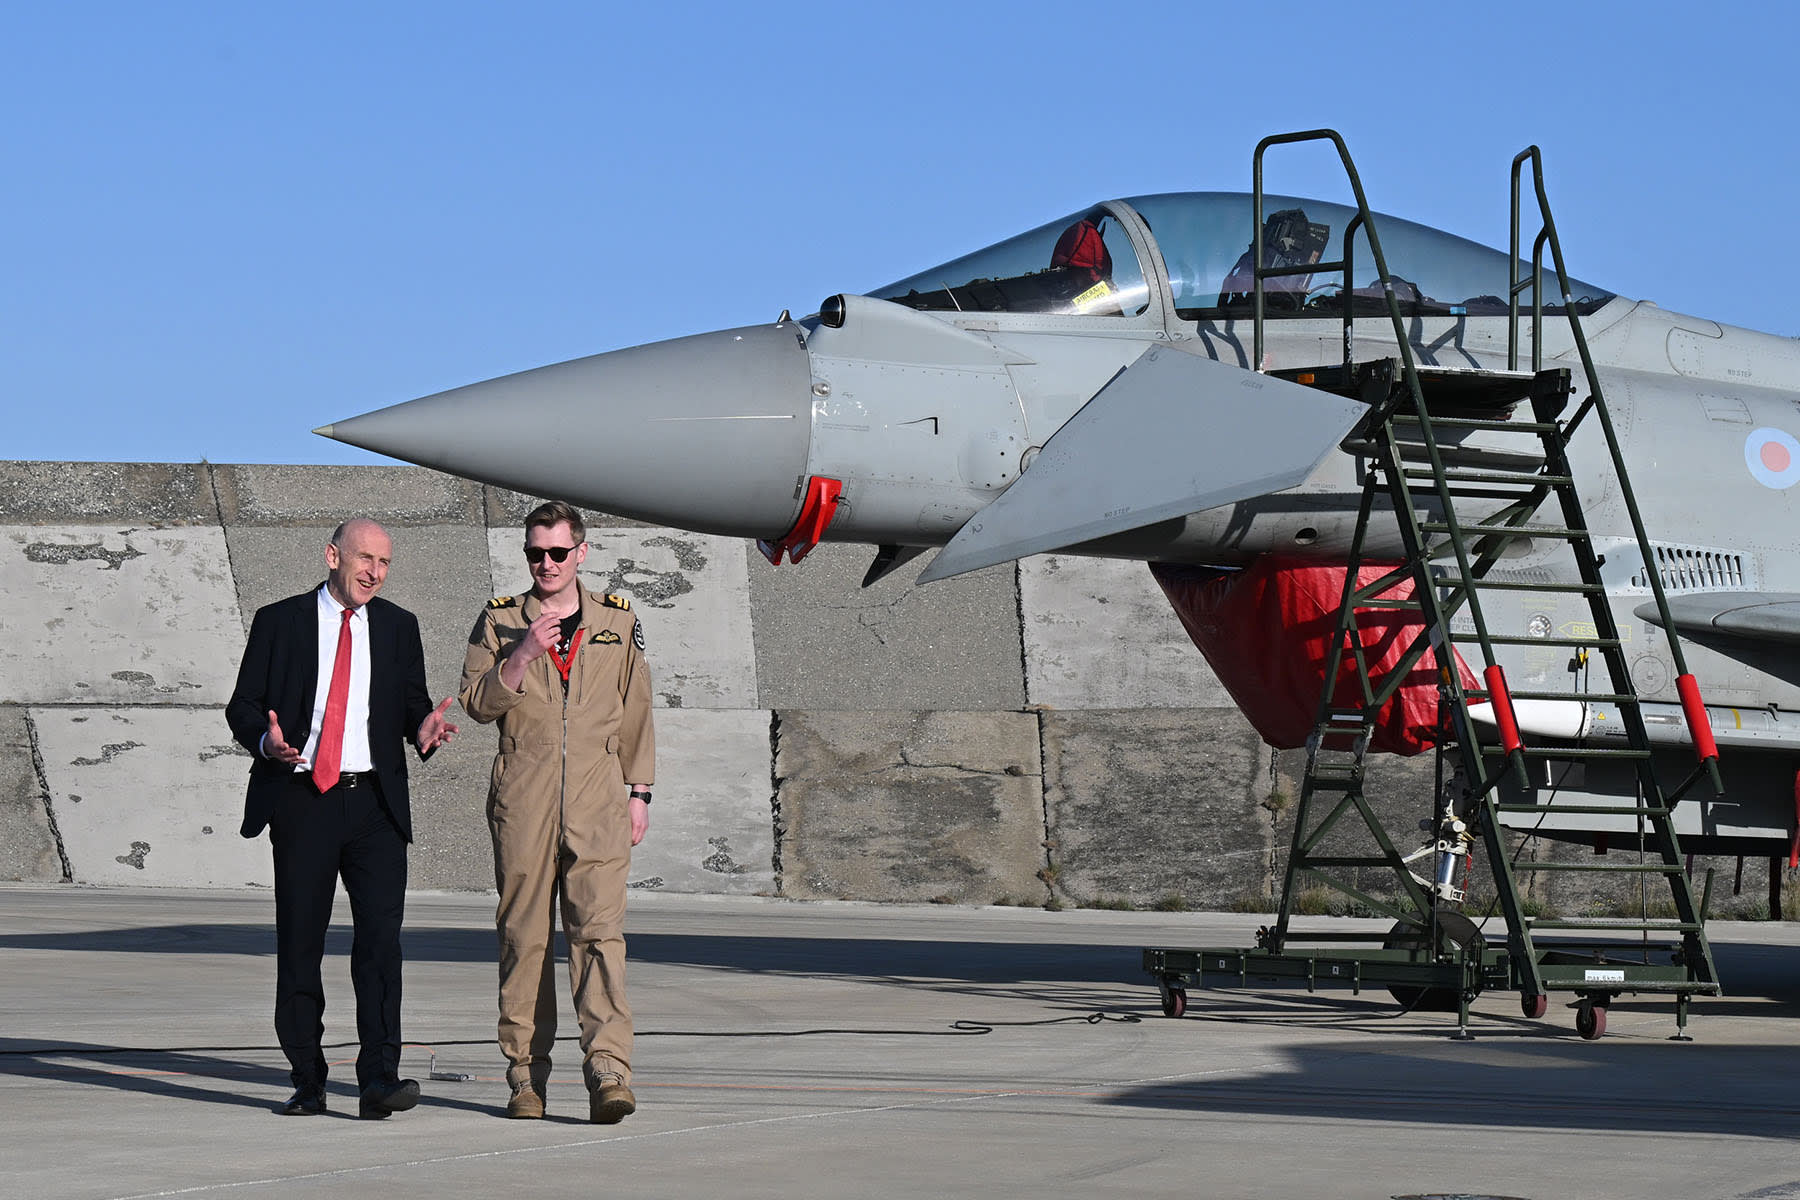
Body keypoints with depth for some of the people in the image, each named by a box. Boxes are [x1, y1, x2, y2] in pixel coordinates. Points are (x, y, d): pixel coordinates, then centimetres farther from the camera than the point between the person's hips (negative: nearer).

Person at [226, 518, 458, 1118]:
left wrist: (423, 727, -9)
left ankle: (379, 1078, -17)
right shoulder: (279, 621, 5)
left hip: (374, 803, 1)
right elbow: (243, 704, 5)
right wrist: (267, 741, -16)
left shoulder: (398, 626, 12)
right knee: (299, 944, 3)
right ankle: (307, 1082, 14)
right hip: (301, 801, -1)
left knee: (381, 934, -13)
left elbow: (412, 703, 15)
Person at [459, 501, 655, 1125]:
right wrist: (524, 653, -15)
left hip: (598, 803, 0)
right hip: (522, 800, 0)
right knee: (524, 936, 1)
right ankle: (525, 1074, 8)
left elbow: (635, 714, 17)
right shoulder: (499, 620, 9)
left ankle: (608, 1072, -19)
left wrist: (638, 792, 12)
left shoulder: (618, 620, 13)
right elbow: (478, 702, -1)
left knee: (599, 929, -12)